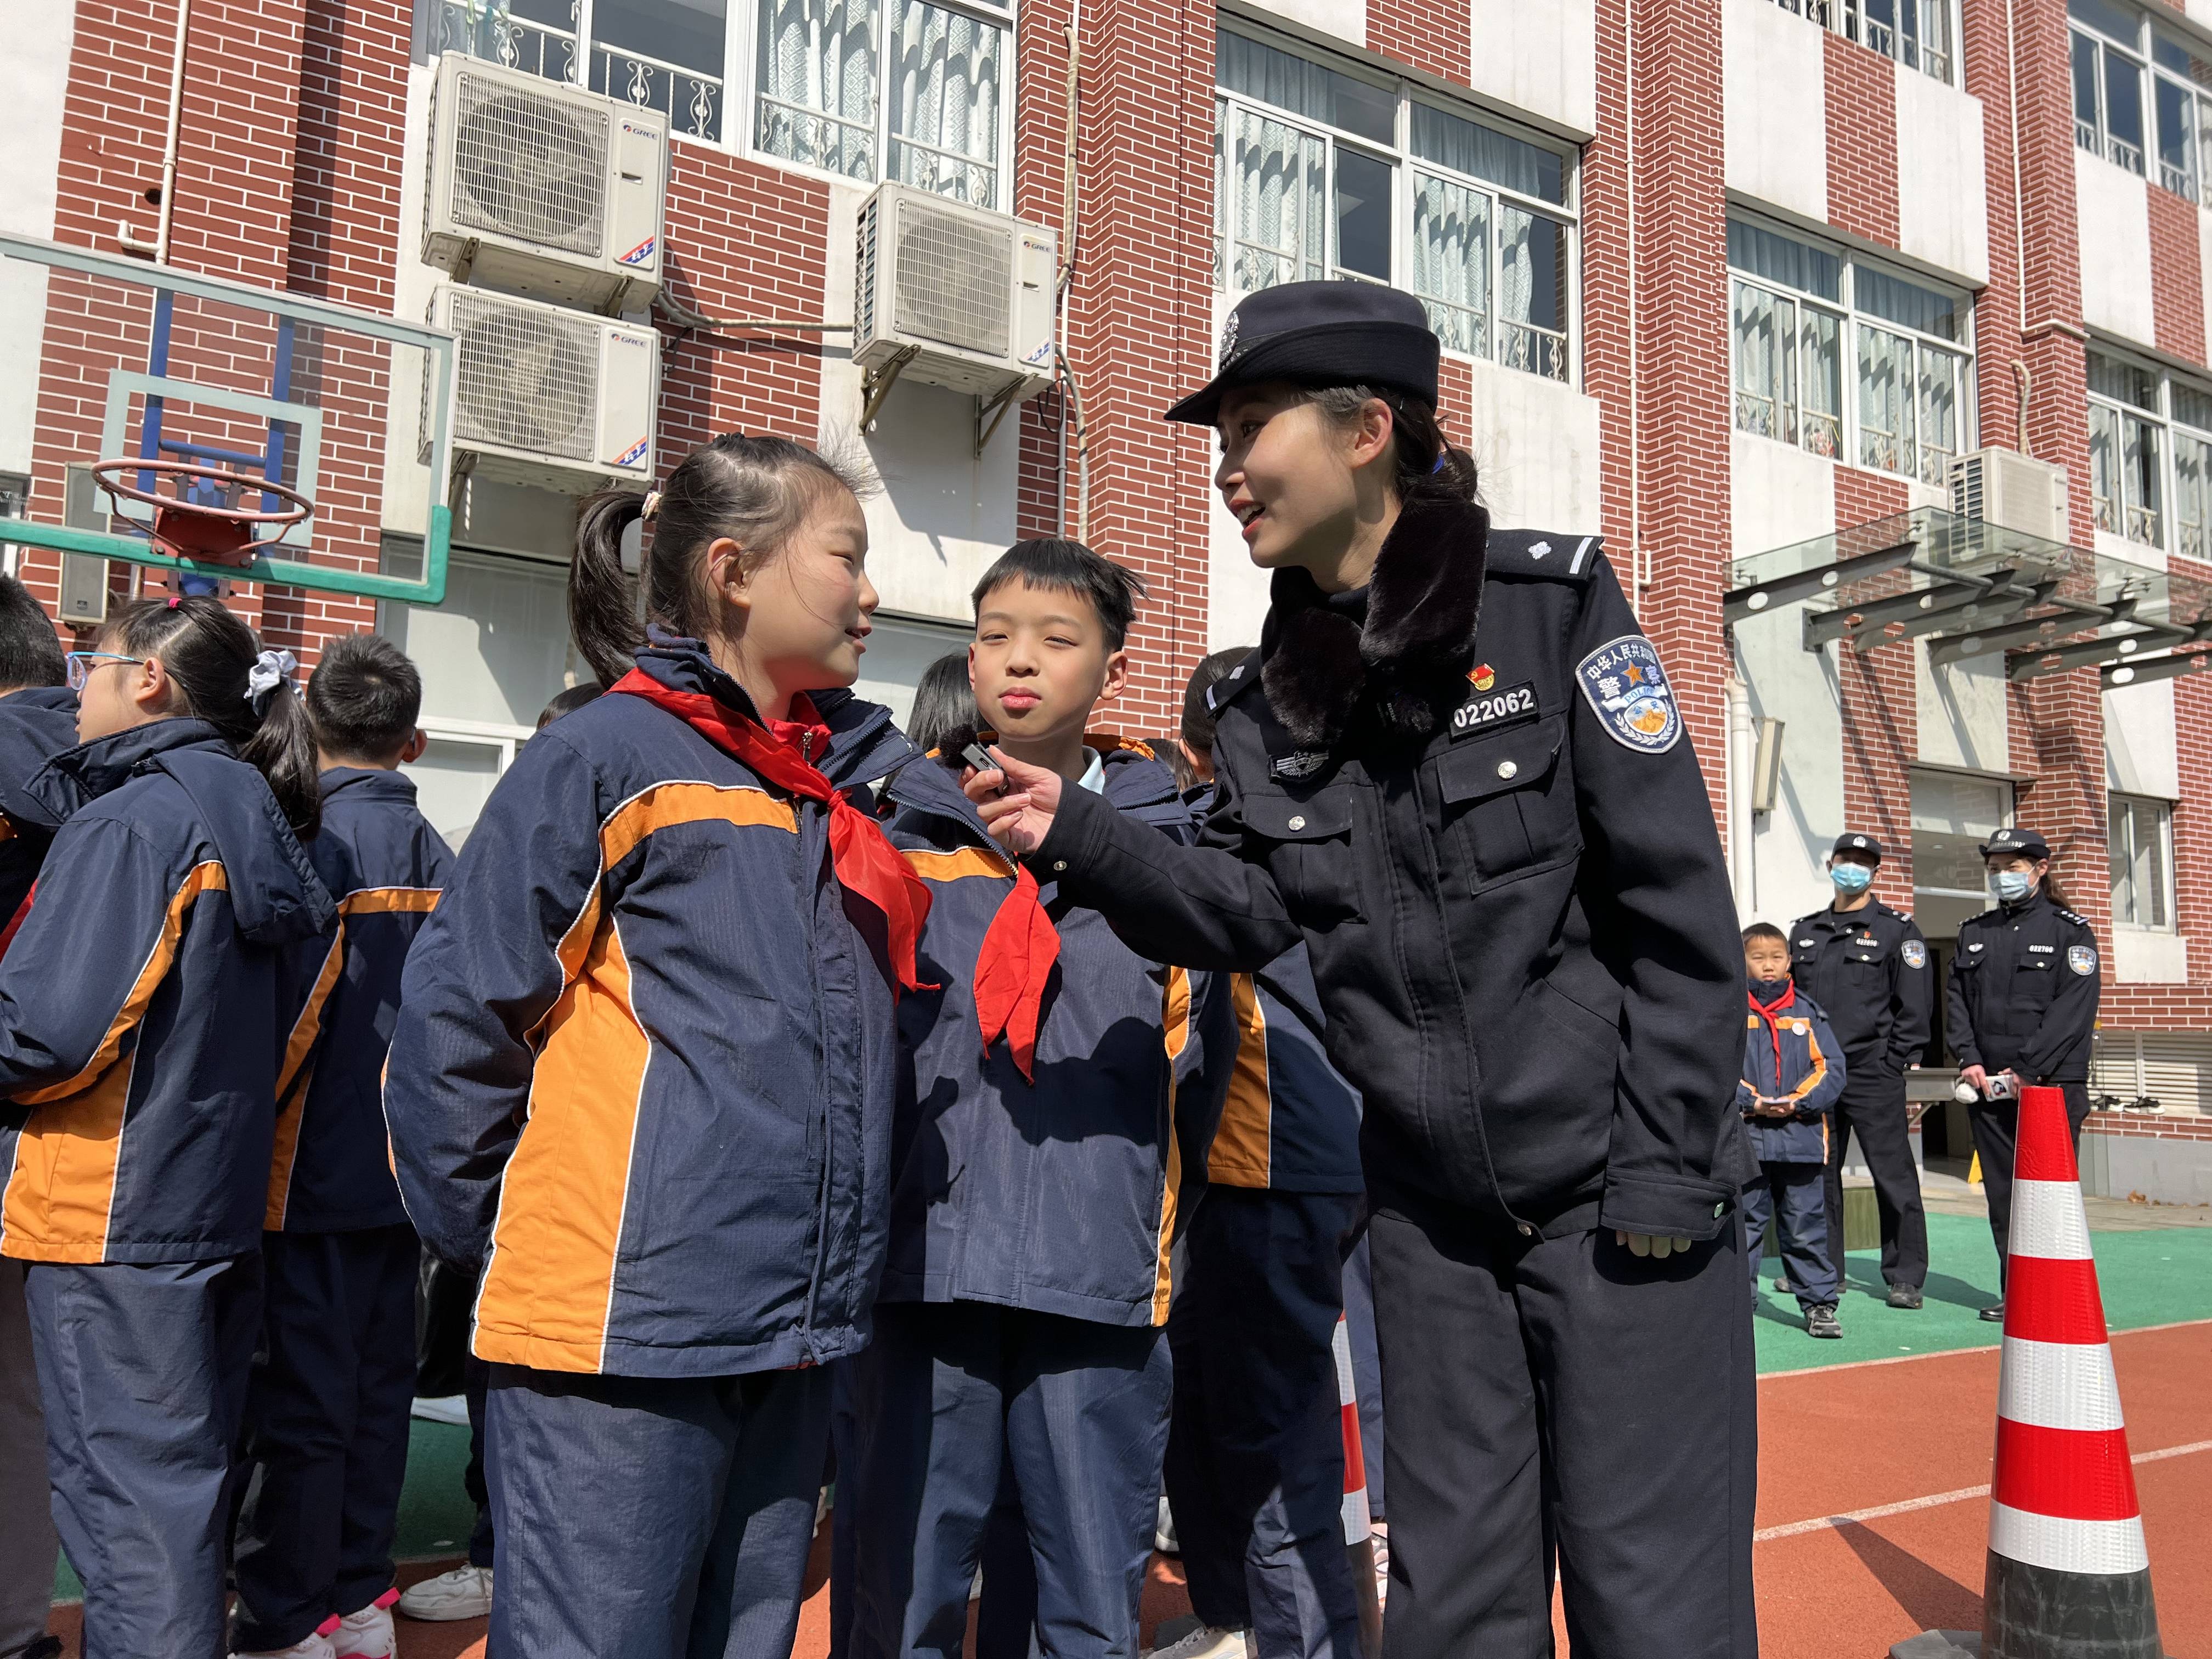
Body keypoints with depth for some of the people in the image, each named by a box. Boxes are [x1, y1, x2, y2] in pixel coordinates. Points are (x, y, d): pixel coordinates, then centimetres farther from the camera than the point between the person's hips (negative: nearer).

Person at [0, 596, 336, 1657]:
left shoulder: (131, 820, -14)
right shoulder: (246, 821, 11)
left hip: (112, 1210, -8)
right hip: (220, 1202, 8)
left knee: (126, 1493, 0)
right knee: (189, 1475, 19)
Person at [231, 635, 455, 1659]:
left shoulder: (306, 835, -13)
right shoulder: (432, 853, 6)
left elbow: (293, 1006, -19)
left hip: (312, 1166, -6)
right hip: (399, 1164, 6)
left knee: (300, 1399, 2)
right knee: (377, 1383, 14)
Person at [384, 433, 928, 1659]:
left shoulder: (858, 777, 12)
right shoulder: (605, 757, -8)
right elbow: (455, 1015, -7)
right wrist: (485, 1238, -1)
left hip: (793, 1337, 6)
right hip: (618, 1329, -6)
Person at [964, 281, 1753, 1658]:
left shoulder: (1550, 597, -9)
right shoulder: (1268, 703, 7)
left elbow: (1678, 908, -11)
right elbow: (1246, 914, 1)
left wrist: (1663, 1178, -14)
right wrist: (1080, 838, -14)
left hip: (1621, 1185, -5)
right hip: (1433, 1209, 5)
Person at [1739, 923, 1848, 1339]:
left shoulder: (1808, 1012, 8)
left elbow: (1832, 1068, 3)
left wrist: (1798, 1102, -10)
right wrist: (1752, 1102, -16)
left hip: (1802, 1135, 1)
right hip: (1745, 1136, -1)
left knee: (1806, 1224, 8)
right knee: (1743, 1223, 5)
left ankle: (1820, 1303, 18)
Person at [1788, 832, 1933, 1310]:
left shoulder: (1896, 929, 2)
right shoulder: (1805, 931, 15)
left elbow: (1916, 1002, -3)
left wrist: (1895, 1063, -9)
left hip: (1873, 1075, -4)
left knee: (1893, 1175, -2)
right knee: (1818, 1173, 8)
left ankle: (1905, 1277, 6)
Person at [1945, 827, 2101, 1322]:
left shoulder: (2070, 931, 0)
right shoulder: (1974, 932, 15)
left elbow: (2073, 1011, -10)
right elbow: (1958, 999, 11)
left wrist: (2025, 1070, -15)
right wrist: (1969, 1060, -4)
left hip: (2051, 1083, -4)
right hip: (1987, 1086, 4)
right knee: (2002, 1191, 6)